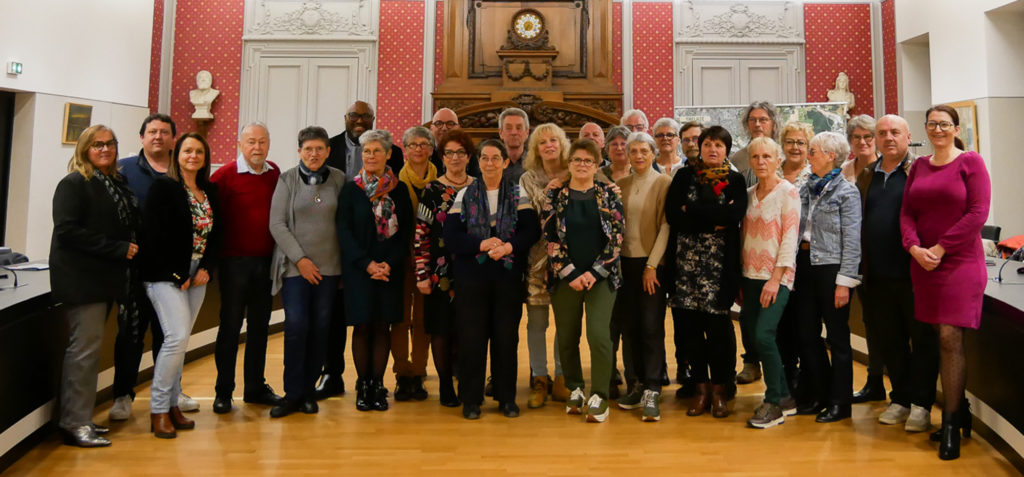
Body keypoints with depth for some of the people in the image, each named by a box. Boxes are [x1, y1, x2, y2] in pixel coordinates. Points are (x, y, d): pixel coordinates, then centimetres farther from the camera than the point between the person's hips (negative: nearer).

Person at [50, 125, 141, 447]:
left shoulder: (116, 183, 15)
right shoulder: (73, 184, -8)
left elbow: (128, 227, 25)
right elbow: (67, 230, -18)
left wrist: (130, 249, 6)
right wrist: (118, 248, -18)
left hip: (105, 277, 8)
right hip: (81, 278, -8)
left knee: (90, 347, 12)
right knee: (85, 347, -7)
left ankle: (82, 417, 20)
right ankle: (74, 424, 1)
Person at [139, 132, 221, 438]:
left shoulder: (210, 191, 12)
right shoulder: (164, 187, -4)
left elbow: (216, 235, 12)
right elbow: (154, 235, -10)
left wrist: (207, 269, -2)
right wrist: (176, 275, -12)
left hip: (197, 276, 6)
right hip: (166, 275, -5)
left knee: (180, 341, 8)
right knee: (177, 336, -14)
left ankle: (173, 404, 17)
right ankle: (158, 410, -2)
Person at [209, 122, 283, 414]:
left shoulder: (275, 174, 6)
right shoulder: (225, 175, -7)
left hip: (267, 261, 4)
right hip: (235, 261, -4)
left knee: (260, 325, 12)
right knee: (230, 325, 4)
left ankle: (255, 387, 24)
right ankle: (223, 392, 16)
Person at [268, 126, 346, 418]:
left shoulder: (339, 179, 6)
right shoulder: (287, 179, 2)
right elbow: (277, 223, -2)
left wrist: (346, 261, 1)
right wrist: (300, 258, -8)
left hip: (329, 266, 2)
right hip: (295, 266, -2)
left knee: (321, 329, 4)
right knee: (296, 326, -9)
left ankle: (309, 391, 17)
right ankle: (292, 394, 4)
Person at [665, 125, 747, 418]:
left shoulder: (735, 180, 9)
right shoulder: (684, 176, 11)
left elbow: (734, 216, -10)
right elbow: (671, 214, -4)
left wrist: (691, 211, -9)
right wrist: (714, 220, -9)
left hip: (720, 262, -1)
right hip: (686, 260, 1)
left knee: (718, 325, -3)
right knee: (691, 325, 4)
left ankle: (720, 388, 15)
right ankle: (701, 387, 19)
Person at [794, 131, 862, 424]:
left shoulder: (846, 191, -7)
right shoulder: (807, 189, 11)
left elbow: (852, 240, -10)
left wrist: (844, 281, -14)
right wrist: (794, 267, 7)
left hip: (830, 267, -6)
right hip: (805, 264, 6)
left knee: (837, 337, 4)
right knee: (807, 333, 10)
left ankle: (840, 402, 16)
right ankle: (816, 395, 25)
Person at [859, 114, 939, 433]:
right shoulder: (866, 176, 13)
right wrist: (862, 269, 7)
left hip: (913, 273, -5)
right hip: (879, 276, 5)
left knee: (922, 339, 5)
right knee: (889, 341, 12)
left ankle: (921, 404, 15)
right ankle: (901, 399, 26)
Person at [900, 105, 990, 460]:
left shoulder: (970, 162, -2)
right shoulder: (918, 167, 12)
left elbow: (978, 213, -10)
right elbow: (907, 213, 8)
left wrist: (940, 248, -13)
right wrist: (915, 248, -8)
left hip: (960, 262, -5)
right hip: (923, 264, 5)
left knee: (950, 337, -8)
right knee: (941, 339, 9)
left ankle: (951, 424, 1)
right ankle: (958, 409, 23)